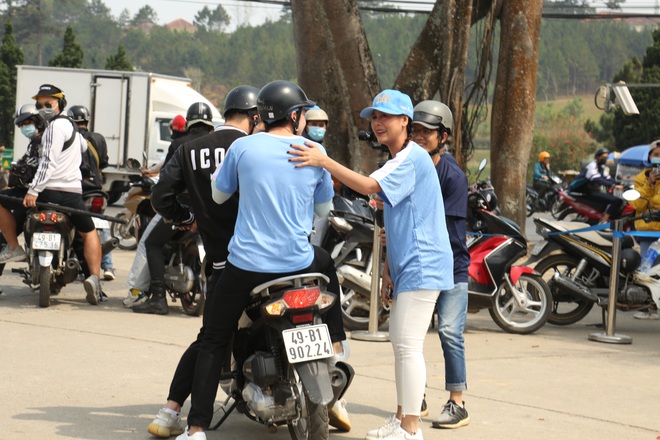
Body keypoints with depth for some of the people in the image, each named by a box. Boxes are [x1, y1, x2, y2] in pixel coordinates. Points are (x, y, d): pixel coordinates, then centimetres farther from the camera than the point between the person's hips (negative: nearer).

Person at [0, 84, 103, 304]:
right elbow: (83, 146, 43)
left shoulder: (55, 126, -7)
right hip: (73, 192, 7)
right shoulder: (71, 125, 19)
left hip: (49, 190, -7)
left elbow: (49, 162, -18)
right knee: (89, 232, 20)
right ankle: (94, 277, 1)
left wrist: (34, 190, -23)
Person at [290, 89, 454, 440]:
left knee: (408, 346, -11)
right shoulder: (397, 161, 19)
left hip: (421, 266, -11)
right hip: (405, 267, 11)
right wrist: (387, 272, 17)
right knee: (400, 344, 14)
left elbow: (367, 185, -27)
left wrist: (323, 161, -28)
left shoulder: (412, 158, -14)